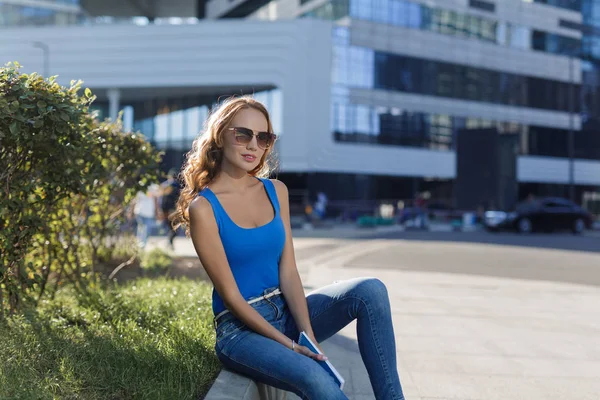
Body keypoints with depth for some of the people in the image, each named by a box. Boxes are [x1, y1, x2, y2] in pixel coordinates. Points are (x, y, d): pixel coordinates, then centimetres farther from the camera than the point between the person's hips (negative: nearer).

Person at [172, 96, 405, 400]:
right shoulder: (203, 208, -12)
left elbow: (288, 271, 0)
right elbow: (230, 295, -13)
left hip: (286, 310, 6)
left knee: (370, 291, -19)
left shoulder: (276, 191, 6)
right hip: (241, 327, -6)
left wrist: (308, 334, -14)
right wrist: (289, 345, -18)